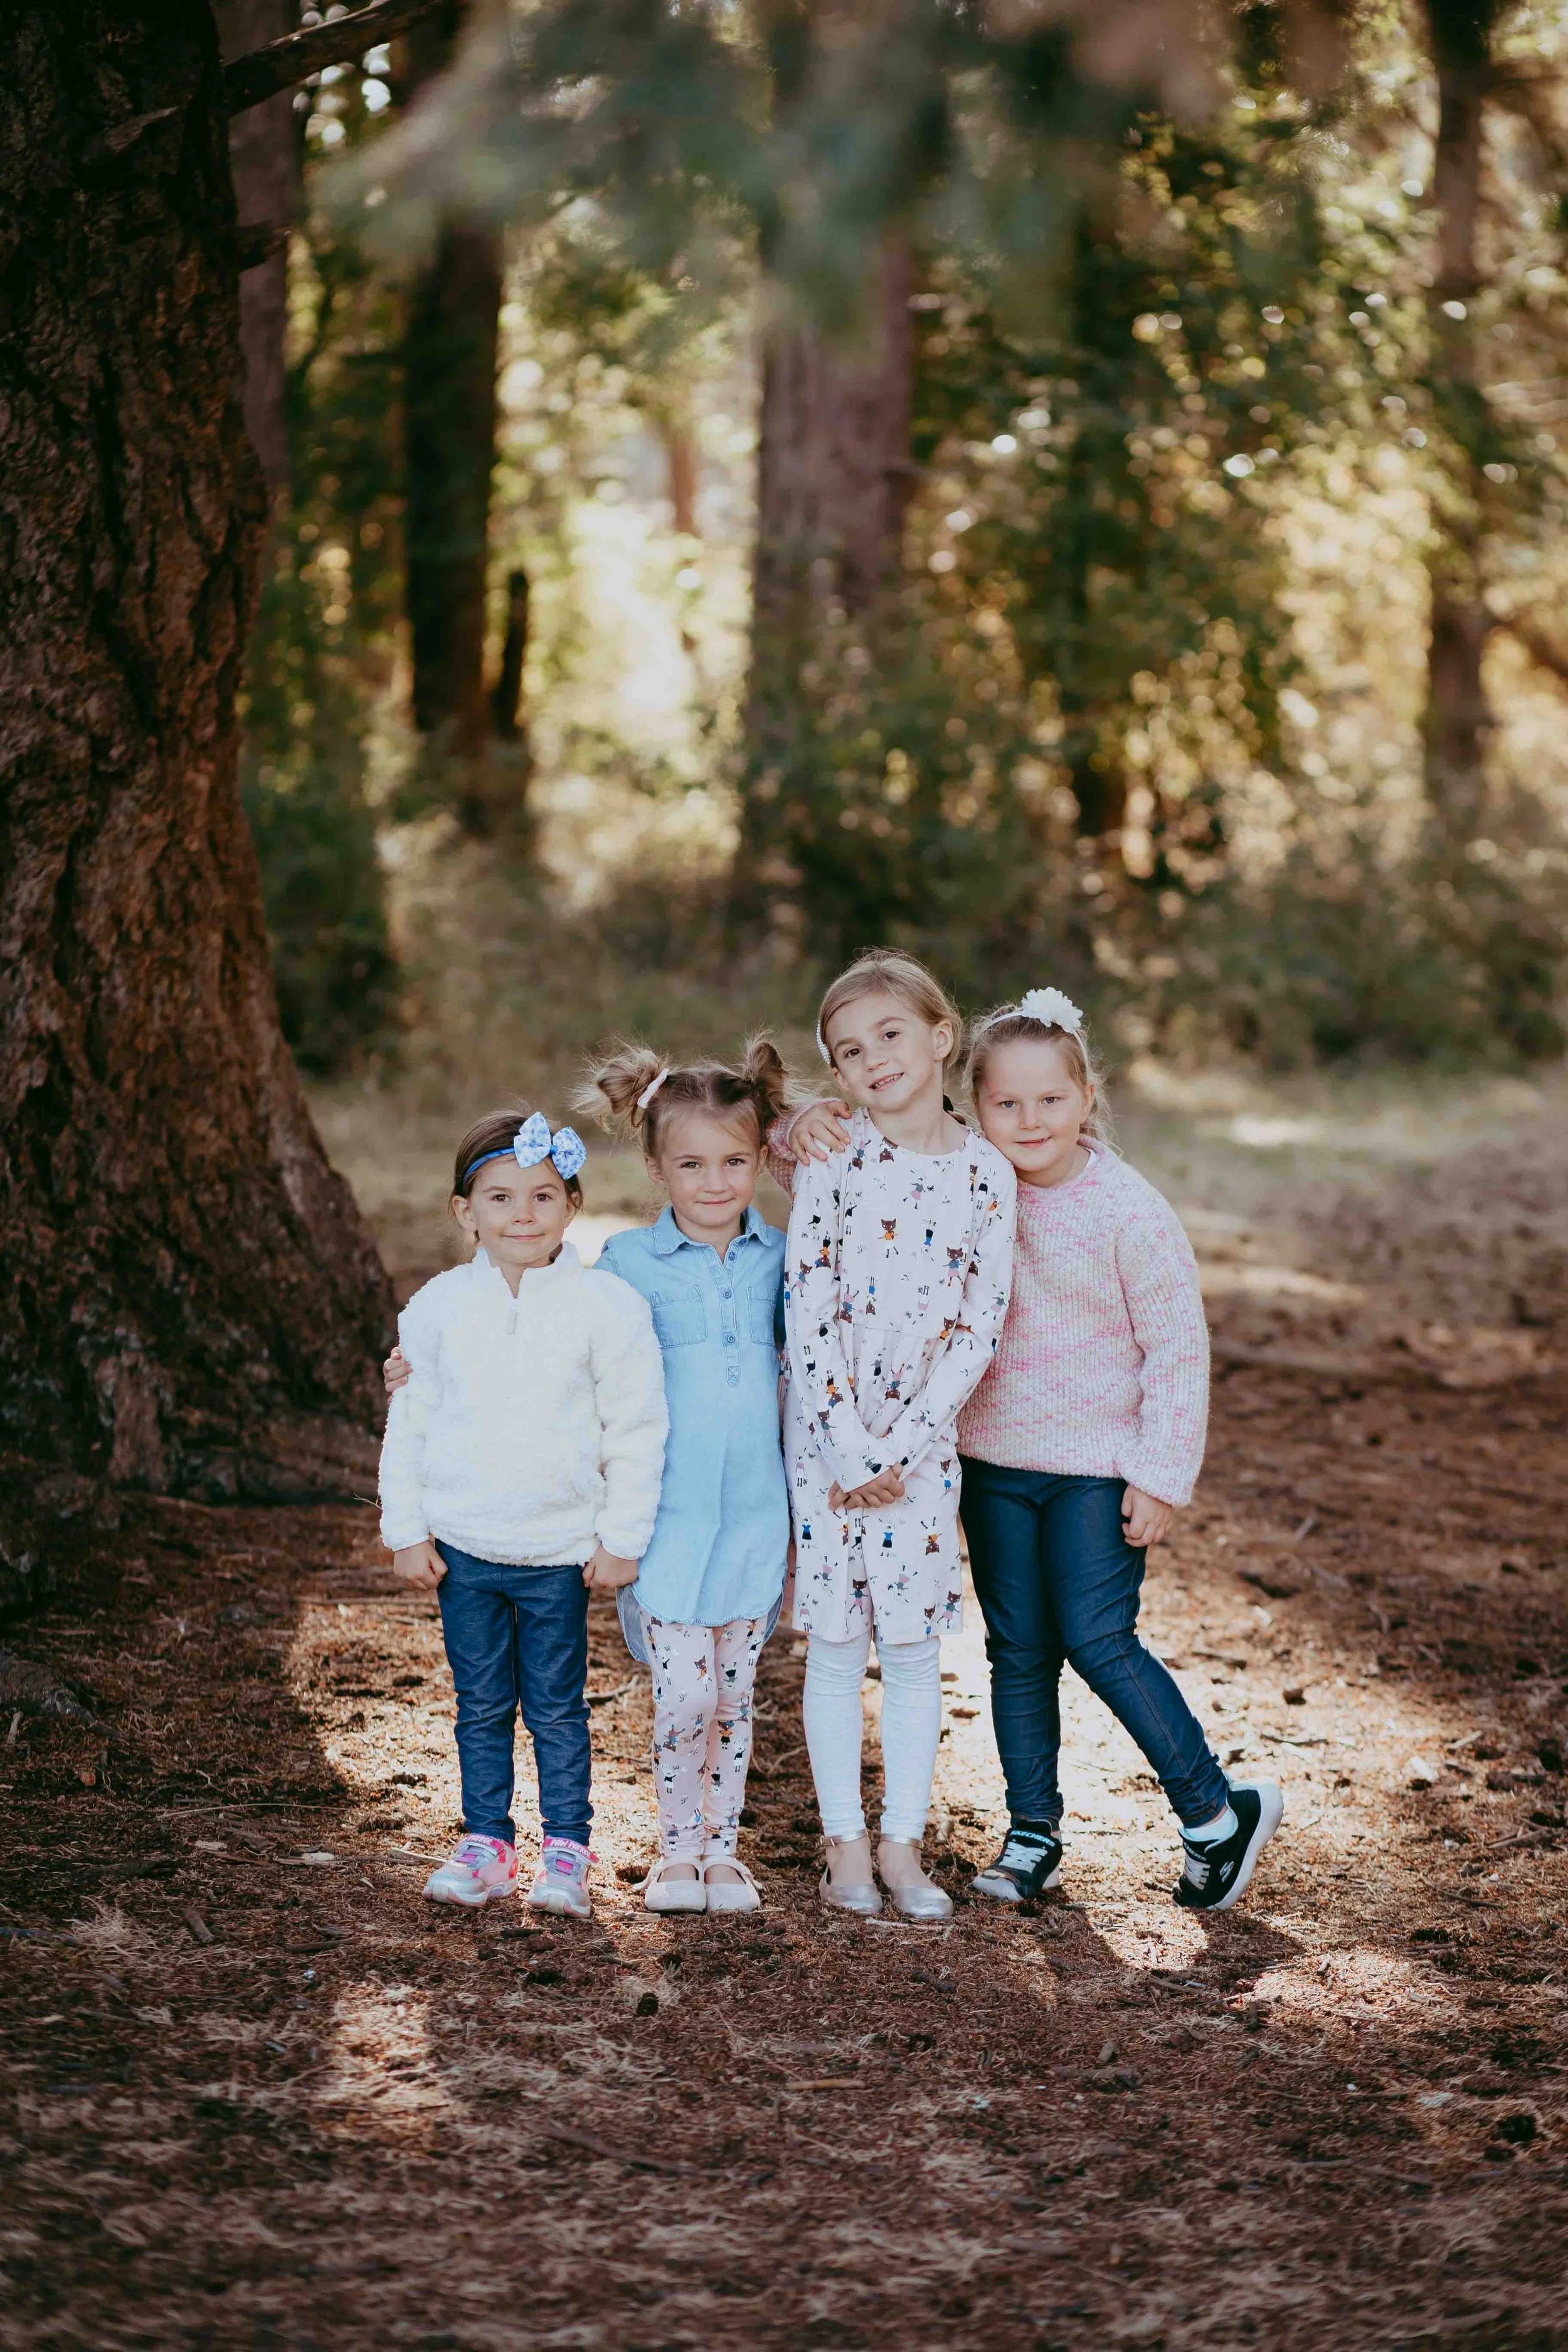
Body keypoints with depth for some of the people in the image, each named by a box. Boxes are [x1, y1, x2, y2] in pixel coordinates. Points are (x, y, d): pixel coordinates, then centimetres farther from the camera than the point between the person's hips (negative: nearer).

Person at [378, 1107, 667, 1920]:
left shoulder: (605, 1306, -7)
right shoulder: (438, 1307, 0)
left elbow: (636, 1431, -3)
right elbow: (409, 1425, 7)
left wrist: (620, 1539, -3)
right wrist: (406, 1533, 5)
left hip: (559, 1551, -2)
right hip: (462, 1547, 2)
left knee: (557, 1709, 5)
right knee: (481, 1708, 11)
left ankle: (564, 1852, 16)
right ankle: (486, 1843, 22)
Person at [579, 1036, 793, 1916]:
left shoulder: (780, 1257, 3)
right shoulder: (630, 1263, -3)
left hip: (754, 1513, 2)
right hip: (667, 1515, -2)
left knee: (735, 1695, 9)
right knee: (684, 1695, -6)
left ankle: (724, 1848, 23)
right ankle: (678, 1850, 13)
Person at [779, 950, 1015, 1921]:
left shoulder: (987, 1175, -2)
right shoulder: (832, 1159, -5)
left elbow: (979, 1327, -5)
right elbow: (811, 1307, -9)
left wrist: (901, 1446, -12)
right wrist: (852, 1449, -13)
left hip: (923, 1444, 1)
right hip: (829, 1433, -1)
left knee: (916, 1647, 5)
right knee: (837, 1647, 5)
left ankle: (903, 1843, 16)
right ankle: (845, 1842, 16)